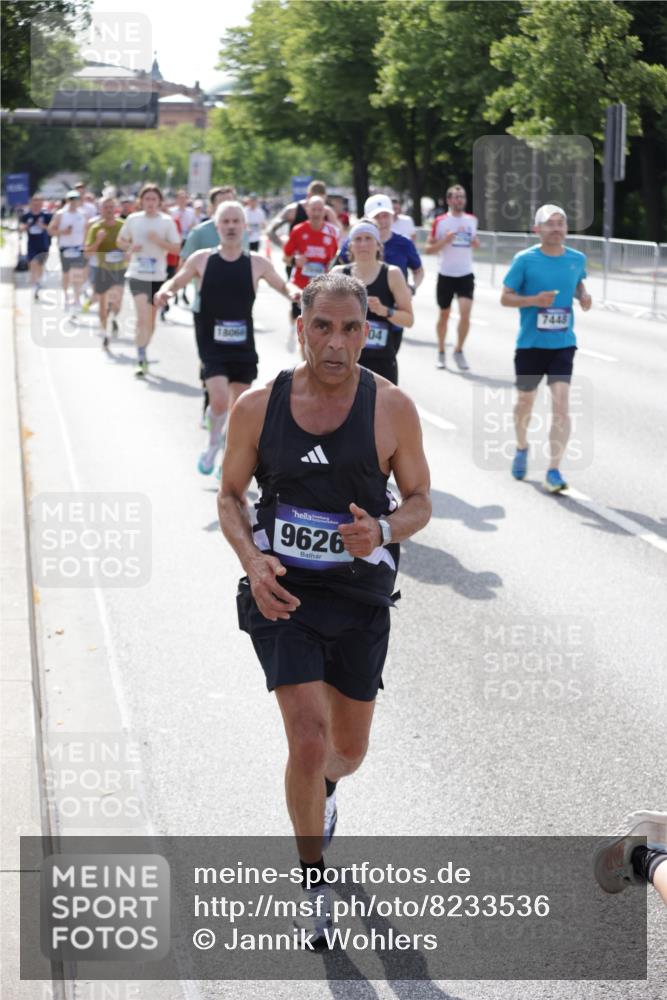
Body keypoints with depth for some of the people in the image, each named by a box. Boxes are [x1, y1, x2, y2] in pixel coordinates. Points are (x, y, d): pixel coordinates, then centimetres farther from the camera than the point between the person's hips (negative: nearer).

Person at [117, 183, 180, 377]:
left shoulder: (167, 221, -1)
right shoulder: (133, 219, 2)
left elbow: (176, 248, -2)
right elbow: (120, 240, 14)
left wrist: (159, 241, -18)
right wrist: (130, 247, -7)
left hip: (158, 276, 1)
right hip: (138, 274, -1)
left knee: (151, 319, 12)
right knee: (143, 318, -15)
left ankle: (144, 355, 30)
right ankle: (141, 360, -15)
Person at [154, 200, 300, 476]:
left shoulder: (257, 264, -1)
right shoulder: (202, 259, -1)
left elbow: (282, 286, 8)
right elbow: (177, 281, 10)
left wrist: (293, 293, -15)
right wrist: (164, 292, -13)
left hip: (243, 347, 2)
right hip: (212, 346, -2)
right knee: (220, 401, -19)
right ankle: (213, 446, 10)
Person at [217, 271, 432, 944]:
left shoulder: (392, 409, -8)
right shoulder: (257, 407, -7)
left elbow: (419, 500, 1)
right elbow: (230, 495, 5)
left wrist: (383, 531, -22)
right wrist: (252, 559, -13)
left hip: (360, 597, 1)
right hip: (282, 594, -1)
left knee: (348, 750, 13)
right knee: (308, 742, -14)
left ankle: (323, 787, 54)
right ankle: (314, 883, 9)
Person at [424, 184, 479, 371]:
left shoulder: (472, 220, 6)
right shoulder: (440, 222, -4)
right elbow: (428, 249, -3)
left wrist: (475, 243, -2)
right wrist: (445, 240, -19)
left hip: (466, 275, 1)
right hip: (446, 275, -1)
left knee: (465, 313, -13)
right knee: (444, 315, 10)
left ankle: (459, 351, 2)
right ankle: (441, 352, 26)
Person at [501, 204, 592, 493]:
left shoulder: (577, 259, 1)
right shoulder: (525, 260, -8)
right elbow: (505, 298, -5)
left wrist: (583, 296, 0)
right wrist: (534, 300, -21)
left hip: (563, 344, 1)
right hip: (530, 344, -1)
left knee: (561, 407, -13)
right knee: (525, 402, 15)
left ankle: (554, 471, -9)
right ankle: (522, 448, 45)